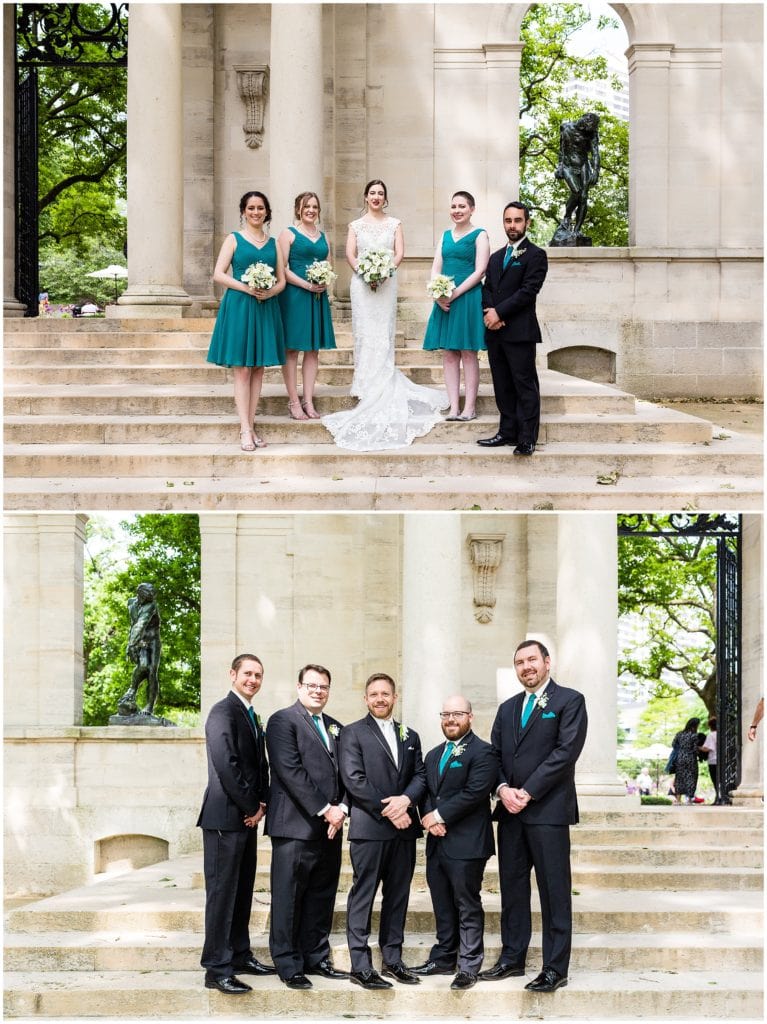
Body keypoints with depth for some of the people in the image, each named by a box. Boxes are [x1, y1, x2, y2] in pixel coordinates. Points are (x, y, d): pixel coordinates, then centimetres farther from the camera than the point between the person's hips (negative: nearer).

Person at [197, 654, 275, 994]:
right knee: (222, 892, -6)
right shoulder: (223, 712, -11)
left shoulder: (253, 718, 18)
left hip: (248, 817, 9)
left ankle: (239, 955, 22)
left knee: (243, 890, 13)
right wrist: (251, 807, -12)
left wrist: (261, 804, 2)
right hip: (225, 817, -9)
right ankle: (217, 969, -4)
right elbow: (226, 765, -18)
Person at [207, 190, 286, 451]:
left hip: (266, 309, 4)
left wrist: (270, 291, -10)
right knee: (242, 369, -5)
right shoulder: (234, 239, 3)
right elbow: (218, 274, -4)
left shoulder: (273, 243, 13)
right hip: (238, 306, -4)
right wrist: (246, 287, -16)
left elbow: (282, 280, 12)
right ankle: (245, 430, -8)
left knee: (258, 369, 5)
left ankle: (250, 427, 9)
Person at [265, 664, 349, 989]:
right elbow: (290, 771, -13)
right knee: (289, 898, -2)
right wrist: (324, 809, -15)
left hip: (330, 827, 7)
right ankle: (289, 965, 3)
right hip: (296, 825, -7)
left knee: (322, 897, 10)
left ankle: (317, 958, 18)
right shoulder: (283, 721, -4)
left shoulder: (335, 728, 19)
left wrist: (342, 809, -3)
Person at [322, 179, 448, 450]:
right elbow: (350, 254, 2)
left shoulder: (394, 224, 11)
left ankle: (380, 390, -1)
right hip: (362, 283, 0)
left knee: (383, 334, -4)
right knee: (364, 334, -3)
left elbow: (399, 253, 2)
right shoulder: (356, 225, 11)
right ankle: (367, 385, 1)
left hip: (387, 282, 0)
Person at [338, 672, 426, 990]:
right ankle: (361, 966, -4)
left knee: (398, 896, 9)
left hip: (404, 828, 6)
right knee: (362, 897, -5)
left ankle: (392, 959, 16)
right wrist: (387, 810, -13)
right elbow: (354, 780, -9)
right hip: (368, 828, -5)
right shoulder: (353, 733, 1)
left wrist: (406, 799, -11)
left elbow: (420, 775, 10)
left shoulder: (410, 736, 18)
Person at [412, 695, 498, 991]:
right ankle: (444, 958, 22)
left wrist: (440, 816, -15)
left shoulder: (482, 752, -7)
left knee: (467, 906, -3)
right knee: (442, 907, 13)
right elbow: (426, 792, 16)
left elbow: (475, 792, -17)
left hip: (466, 843, -8)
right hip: (437, 843, 8)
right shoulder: (433, 755, 20)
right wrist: (428, 817, -6)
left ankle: (468, 967, 1)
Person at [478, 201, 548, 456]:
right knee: (502, 385, 9)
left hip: (520, 332, -7)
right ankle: (507, 432, 15)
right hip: (495, 331, 7)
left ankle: (527, 439, -6)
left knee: (525, 385, -6)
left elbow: (528, 290, -12)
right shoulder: (496, 257, 20)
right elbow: (487, 288, 14)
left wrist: (499, 312, -14)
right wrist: (489, 311, -7)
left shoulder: (535, 255, -3)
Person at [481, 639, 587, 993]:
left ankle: (555, 968, -1)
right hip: (510, 810, 6)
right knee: (512, 886, 9)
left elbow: (566, 751, -11)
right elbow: (495, 755, 14)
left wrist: (527, 792, -14)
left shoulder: (569, 701, -2)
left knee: (554, 891, -3)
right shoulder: (508, 708, 18)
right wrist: (503, 788, -6)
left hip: (548, 809, -6)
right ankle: (512, 958, 17)